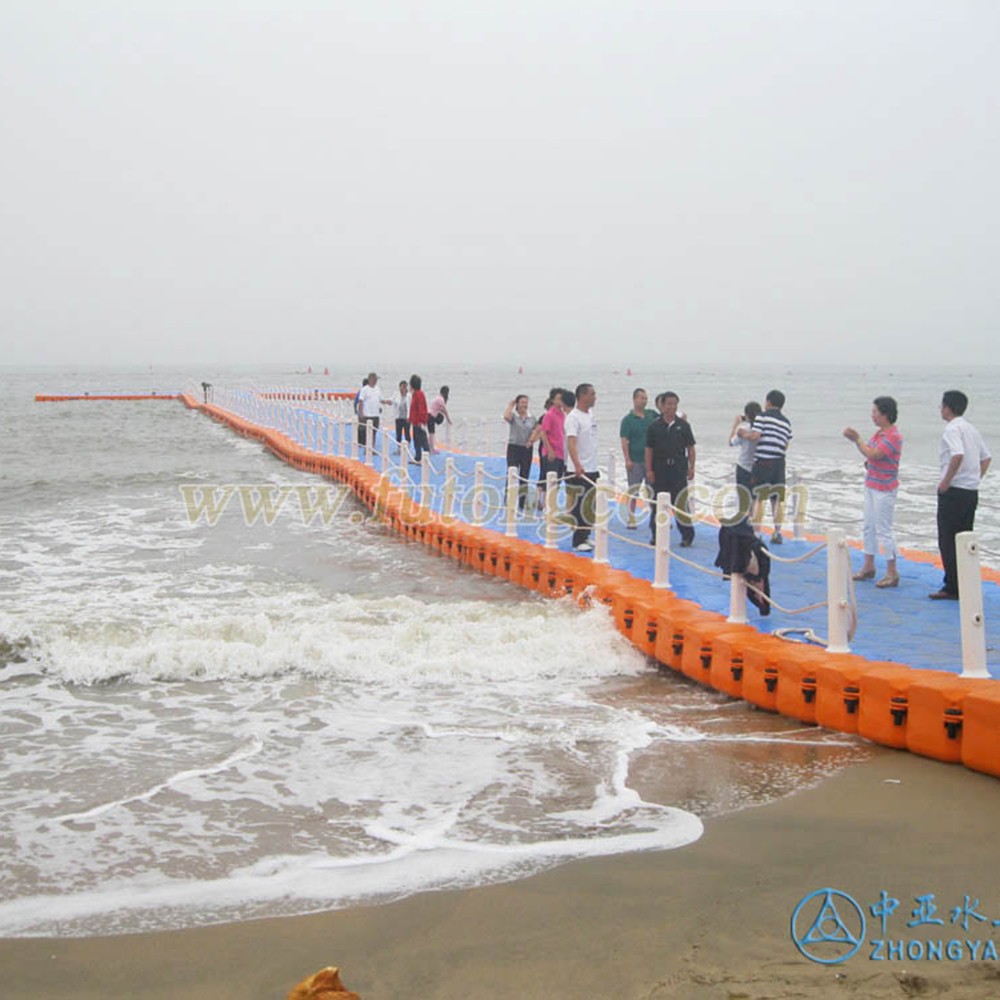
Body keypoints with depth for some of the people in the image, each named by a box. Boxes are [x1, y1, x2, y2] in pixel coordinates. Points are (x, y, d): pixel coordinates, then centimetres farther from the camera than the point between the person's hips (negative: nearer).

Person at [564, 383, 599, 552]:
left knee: (590, 506, 13)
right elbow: (571, 443, -26)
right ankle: (578, 541, -2)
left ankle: (585, 536, 21)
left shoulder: (590, 415, 13)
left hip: (592, 469, 9)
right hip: (579, 471, -9)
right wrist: (577, 465, -38)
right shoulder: (573, 417, -15)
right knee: (579, 507, -6)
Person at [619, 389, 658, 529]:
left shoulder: (652, 415, 8)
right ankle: (631, 519, 8)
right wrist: (627, 459, -15)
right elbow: (624, 441, -8)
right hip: (635, 461, -4)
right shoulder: (628, 419, -3)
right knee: (633, 492, 1)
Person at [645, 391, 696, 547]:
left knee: (681, 502, -2)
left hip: (679, 470, -1)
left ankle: (687, 536, 3)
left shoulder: (683, 425, 5)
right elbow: (649, 449, 4)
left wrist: (691, 467, 0)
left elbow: (690, 447, 7)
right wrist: (649, 470, -2)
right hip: (659, 470, 1)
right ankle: (657, 535, 15)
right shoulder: (655, 426, 4)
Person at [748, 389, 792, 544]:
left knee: (758, 498, -3)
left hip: (762, 460, -5)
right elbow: (786, 445, 14)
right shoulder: (786, 422, 16)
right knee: (776, 500, 9)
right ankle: (777, 533, 6)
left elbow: (755, 436, -13)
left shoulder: (763, 416, -3)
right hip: (779, 462, 5)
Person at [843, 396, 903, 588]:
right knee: (869, 527, 15)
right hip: (871, 486, 9)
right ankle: (868, 567, 25)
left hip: (884, 489, -9)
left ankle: (892, 573, 1)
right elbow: (869, 454, 17)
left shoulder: (894, 436, -18)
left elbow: (872, 454, -23)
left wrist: (856, 439, -12)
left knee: (883, 529, -6)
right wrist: (856, 439, 2)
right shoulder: (879, 433, 10)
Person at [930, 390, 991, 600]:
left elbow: (958, 455, -28)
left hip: (954, 491, -8)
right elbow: (986, 457, 20)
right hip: (972, 491, 9)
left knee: (947, 541, -3)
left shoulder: (952, 429, -13)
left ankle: (952, 588, -2)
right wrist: (976, 478, 18)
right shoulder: (972, 429, 15)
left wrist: (946, 482, -20)